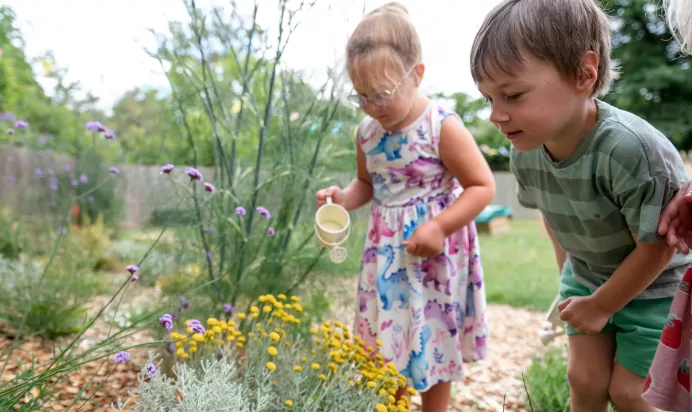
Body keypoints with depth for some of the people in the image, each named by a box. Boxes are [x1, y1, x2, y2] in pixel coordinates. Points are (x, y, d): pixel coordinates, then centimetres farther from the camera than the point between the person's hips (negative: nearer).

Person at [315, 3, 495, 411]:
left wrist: (440, 226, -24)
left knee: (432, 343, 11)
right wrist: (346, 198, -7)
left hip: (433, 254, -5)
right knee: (385, 339, 16)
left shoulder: (443, 127, -19)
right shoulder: (368, 131, -1)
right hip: (386, 253, 6)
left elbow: (483, 186, -15)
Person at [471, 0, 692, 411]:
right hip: (587, 275, 5)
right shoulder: (525, 151, -19)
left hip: (654, 285, -4)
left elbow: (656, 248, -26)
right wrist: (569, 273, 10)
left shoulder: (633, 150, -39)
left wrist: (601, 306, -14)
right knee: (585, 379, 8)